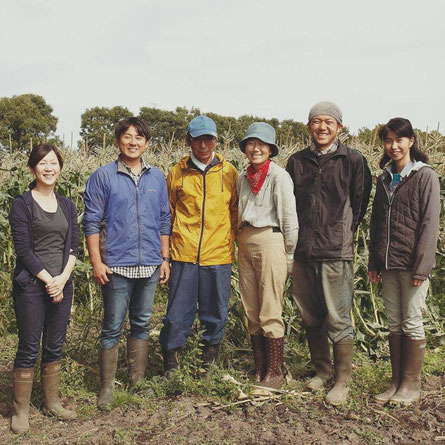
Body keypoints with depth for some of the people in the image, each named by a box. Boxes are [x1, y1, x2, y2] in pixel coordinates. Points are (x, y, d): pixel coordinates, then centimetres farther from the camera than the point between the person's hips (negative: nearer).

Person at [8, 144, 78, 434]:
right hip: (32, 286, -4)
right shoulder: (22, 205, -4)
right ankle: (21, 410, 13)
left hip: (62, 284, 5)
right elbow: (23, 249, -10)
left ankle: (52, 403, 25)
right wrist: (48, 281, -12)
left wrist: (63, 279, -8)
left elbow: (73, 246, 7)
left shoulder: (67, 206, 11)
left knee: (55, 347, 11)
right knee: (29, 349, 0)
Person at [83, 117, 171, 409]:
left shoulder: (157, 178, 9)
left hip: (150, 265, 4)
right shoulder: (103, 177, -2)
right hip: (117, 265, -4)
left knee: (142, 324, 13)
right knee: (113, 328, 1)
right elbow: (92, 222, -3)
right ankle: (107, 386, 14)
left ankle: (138, 380, 26)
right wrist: (97, 262, -9)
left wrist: (165, 258, 9)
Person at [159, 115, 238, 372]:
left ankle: (211, 353, 29)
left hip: (219, 254, 0)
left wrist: (231, 241, 7)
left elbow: (236, 212, 13)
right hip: (184, 254, 0)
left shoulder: (229, 173, 5)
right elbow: (168, 213, 13)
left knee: (216, 312, 10)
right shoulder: (177, 173, 5)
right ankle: (171, 358, 20)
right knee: (178, 312, 4)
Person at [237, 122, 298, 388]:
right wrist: (241, 241, 15)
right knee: (251, 311, 10)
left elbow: (289, 216, -7)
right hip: (246, 243, 7)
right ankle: (260, 368, 22)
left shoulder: (279, 176, -6)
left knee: (270, 313, -3)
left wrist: (289, 255, -6)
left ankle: (275, 373, 8)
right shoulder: (243, 178, 13)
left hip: (270, 242, -7)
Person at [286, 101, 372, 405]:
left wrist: (343, 233, 6)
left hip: (336, 252, -4)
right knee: (311, 318, 13)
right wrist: (297, 236, 11)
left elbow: (359, 203, 4)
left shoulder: (353, 160, -1)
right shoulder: (297, 161, 10)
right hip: (303, 252, 4)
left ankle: (342, 381, 10)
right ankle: (322, 371, 29)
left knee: (338, 319, -3)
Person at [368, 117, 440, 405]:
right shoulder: (385, 179, 13)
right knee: (394, 324, 10)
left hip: (412, 263, -6)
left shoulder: (425, 176, -6)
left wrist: (421, 267, -16)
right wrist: (374, 263, 13)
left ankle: (412, 385, 14)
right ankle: (397, 382, 20)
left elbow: (429, 224, -11)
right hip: (388, 264, 6)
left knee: (412, 324, 2)